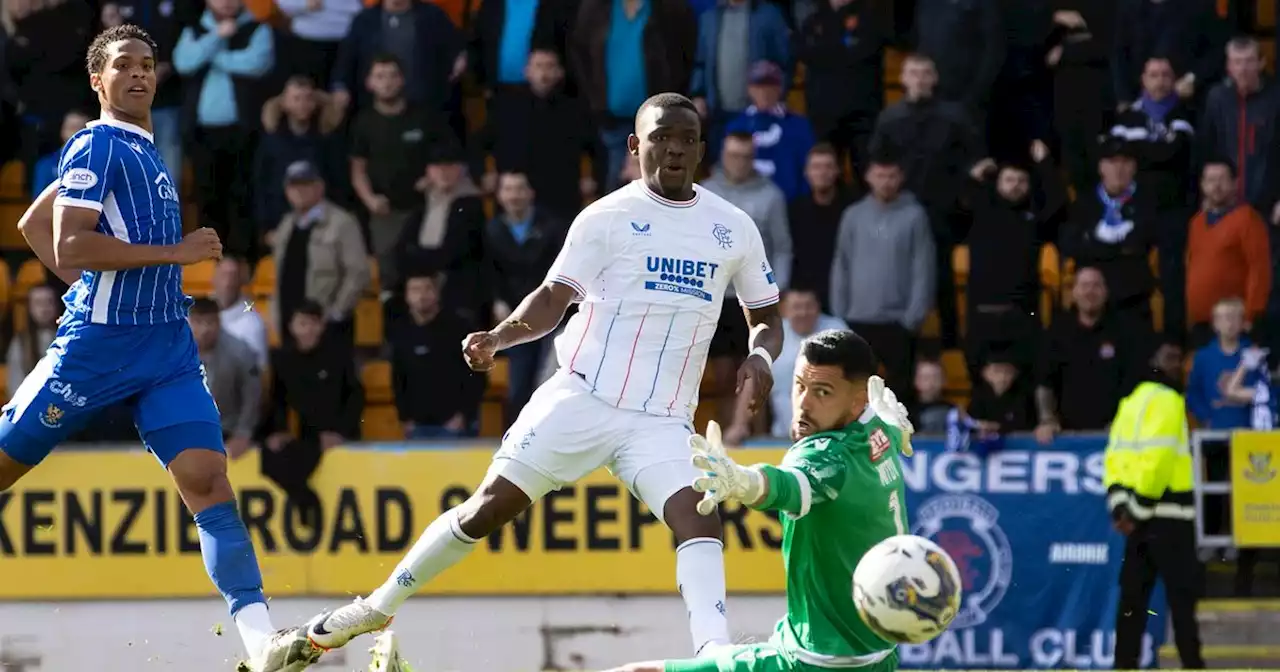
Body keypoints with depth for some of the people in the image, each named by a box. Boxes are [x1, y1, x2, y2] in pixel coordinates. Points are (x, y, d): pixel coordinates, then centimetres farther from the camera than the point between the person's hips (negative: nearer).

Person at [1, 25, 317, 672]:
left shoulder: (145, 151, 17)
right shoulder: (96, 146, -7)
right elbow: (69, 246, -19)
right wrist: (175, 252, -16)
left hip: (167, 346, 7)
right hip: (98, 344, -7)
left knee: (207, 479, -9)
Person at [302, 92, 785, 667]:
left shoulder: (734, 229, 9)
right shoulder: (607, 218, 0)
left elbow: (767, 318, 18)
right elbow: (552, 300, -1)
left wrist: (761, 356, -5)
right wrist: (499, 336, -20)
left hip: (662, 423, 2)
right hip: (581, 398, -2)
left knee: (700, 522, -22)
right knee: (488, 507, -3)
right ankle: (379, 608, 13)